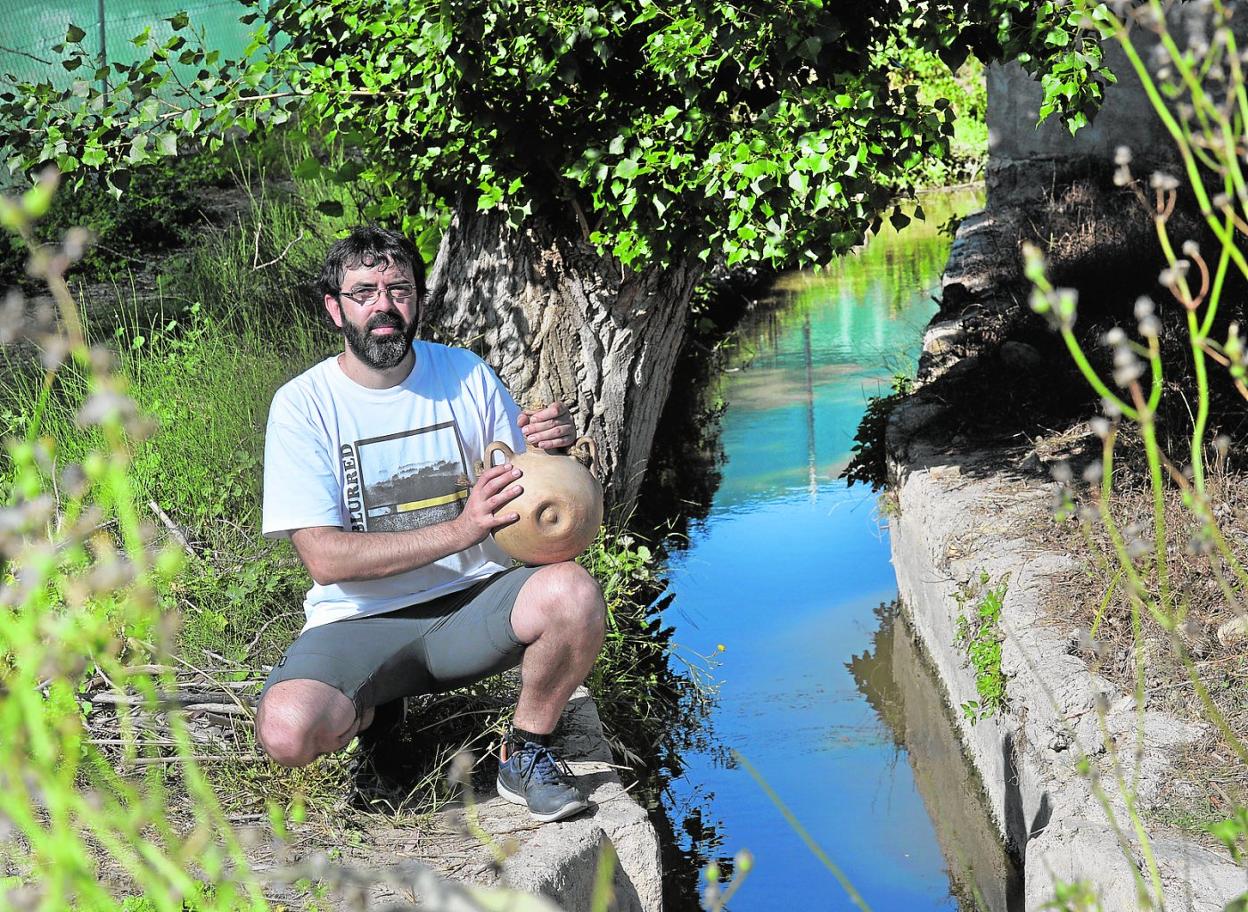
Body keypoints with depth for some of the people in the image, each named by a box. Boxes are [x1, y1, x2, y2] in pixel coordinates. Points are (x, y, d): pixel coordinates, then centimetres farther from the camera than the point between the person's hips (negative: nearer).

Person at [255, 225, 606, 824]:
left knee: (573, 594, -31)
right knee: (289, 730, -31)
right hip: (361, 622, -1)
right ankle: (376, 711, 7)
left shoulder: (466, 375, 4)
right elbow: (325, 557, -14)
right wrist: (459, 530, -25)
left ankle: (526, 751, -2)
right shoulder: (302, 404, -6)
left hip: (471, 605, 2)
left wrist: (546, 452, -12)